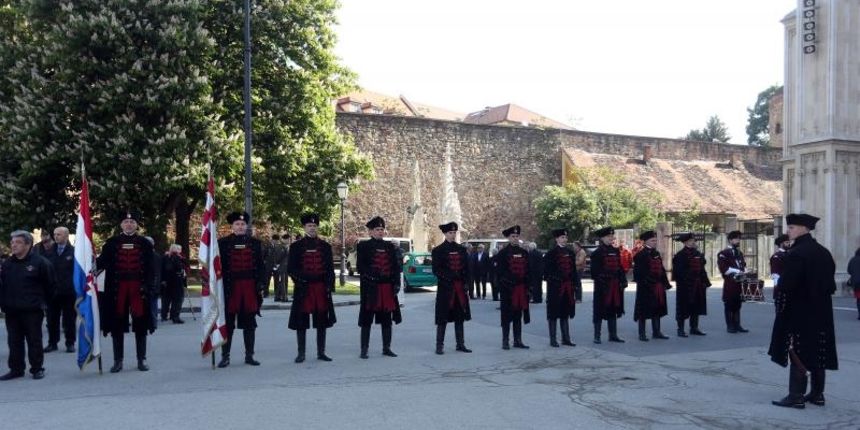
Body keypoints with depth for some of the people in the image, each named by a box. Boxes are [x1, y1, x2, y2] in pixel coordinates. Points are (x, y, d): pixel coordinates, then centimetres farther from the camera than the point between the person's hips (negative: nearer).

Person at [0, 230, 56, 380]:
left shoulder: (40, 262, -8)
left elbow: (50, 284, -2)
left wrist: (41, 302, 4)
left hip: (32, 311, -5)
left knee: (34, 341, 3)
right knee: (14, 341, 10)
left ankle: (37, 368, 13)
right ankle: (16, 369, 20)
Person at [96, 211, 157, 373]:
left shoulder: (145, 244, 4)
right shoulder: (112, 243, 6)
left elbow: (150, 268, 1)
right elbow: (102, 262, 0)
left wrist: (151, 288, -6)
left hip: (139, 288, -1)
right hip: (117, 288, 1)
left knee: (140, 323, 4)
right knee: (117, 324, 5)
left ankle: (141, 360, 14)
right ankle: (118, 360, 14)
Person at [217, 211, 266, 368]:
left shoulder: (255, 243, 8)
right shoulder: (223, 243, 1)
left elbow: (261, 265, 8)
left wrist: (261, 284, 0)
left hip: (250, 287, 2)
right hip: (230, 287, -2)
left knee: (249, 323, 8)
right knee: (227, 323, 3)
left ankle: (249, 355, 16)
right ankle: (225, 356, 10)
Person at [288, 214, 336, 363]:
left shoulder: (325, 246, 8)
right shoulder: (296, 246, 2)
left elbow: (330, 267, 7)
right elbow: (291, 268, 0)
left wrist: (330, 285, -2)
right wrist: (300, 281, -12)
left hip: (321, 287, 2)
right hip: (303, 288, -2)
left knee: (322, 322, 6)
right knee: (301, 322, 2)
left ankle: (321, 352, 15)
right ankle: (301, 353, 10)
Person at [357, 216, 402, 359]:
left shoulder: (390, 246, 12)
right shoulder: (363, 246, 1)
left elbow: (396, 266, 9)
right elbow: (360, 266, -6)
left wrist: (396, 283, -1)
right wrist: (371, 277, -18)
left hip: (387, 287, 4)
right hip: (370, 287, -4)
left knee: (387, 319, 9)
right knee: (367, 319, 0)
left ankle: (386, 348, 18)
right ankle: (364, 350, 6)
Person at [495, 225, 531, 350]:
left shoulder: (524, 252, 11)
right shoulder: (503, 253, -4)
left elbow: (527, 271, 12)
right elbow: (499, 272, -8)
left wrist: (527, 287, 6)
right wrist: (502, 287, -14)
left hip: (521, 289, 5)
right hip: (508, 288, -5)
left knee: (518, 316, 10)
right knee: (507, 316, 2)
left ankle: (518, 341, 16)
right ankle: (505, 341, 7)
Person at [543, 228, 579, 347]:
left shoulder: (570, 253, 11)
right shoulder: (551, 253, -6)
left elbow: (574, 269, 13)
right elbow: (546, 270, -8)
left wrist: (576, 282, 7)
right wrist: (551, 281, -15)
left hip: (568, 287, 5)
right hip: (555, 287, -5)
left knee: (565, 313, 11)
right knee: (554, 314, 1)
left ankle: (566, 338, 17)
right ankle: (553, 339, 7)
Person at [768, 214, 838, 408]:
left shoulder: (796, 254, -16)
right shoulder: (823, 252, 10)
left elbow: (786, 285, -20)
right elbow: (830, 282, 14)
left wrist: (780, 308, -11)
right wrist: (820, 297, 18)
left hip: (799, 313, -8)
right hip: (821, 312, 8)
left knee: (798, 354, -5)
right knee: (818, 353, 12)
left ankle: (796, 396, -3)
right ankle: (817, 394, 19)